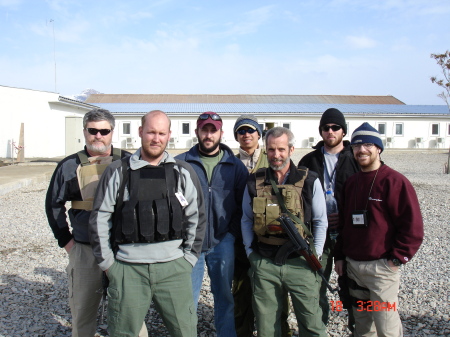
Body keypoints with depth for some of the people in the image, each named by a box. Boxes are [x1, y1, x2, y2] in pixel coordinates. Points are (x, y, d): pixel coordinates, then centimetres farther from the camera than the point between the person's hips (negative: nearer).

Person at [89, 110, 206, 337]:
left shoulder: (183, 172, 4)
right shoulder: (117, 172, 2)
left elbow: (197, 217, 8)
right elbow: (100, 218, 5)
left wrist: (188, 259, 6)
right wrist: (107, 263, 4)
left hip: (173, 268, 1)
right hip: (127, 269, 0)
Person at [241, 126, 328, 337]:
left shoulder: (309, 181, -2)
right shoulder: (254, 182, 3)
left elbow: (320, 221, 3)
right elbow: (246, 220, 9)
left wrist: (315, 255, -2)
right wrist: (250, 252, 3)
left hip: (300, 263, -1)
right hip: (263, 264, 2)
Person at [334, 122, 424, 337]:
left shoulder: (395, 181, -10)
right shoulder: (350, 183, 11)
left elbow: (413, 225, -12)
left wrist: (396, 258, -12)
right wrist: (339, 255, 13)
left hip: (381, 267, -6)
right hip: (352, 266, 6)